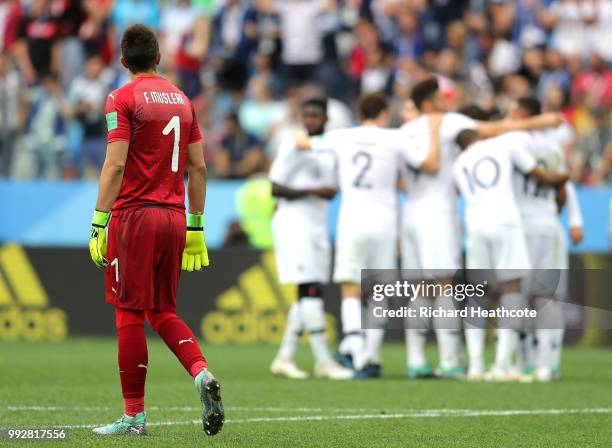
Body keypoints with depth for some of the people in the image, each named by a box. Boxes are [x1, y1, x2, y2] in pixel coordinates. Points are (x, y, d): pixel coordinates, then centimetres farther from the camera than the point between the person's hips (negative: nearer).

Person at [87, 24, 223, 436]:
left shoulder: (123, 99, -5)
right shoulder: (181, 100, 13)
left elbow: (115, 165, -13)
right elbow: (198, 167, 14)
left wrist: (99, 225, -13)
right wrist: (195, 227, 19)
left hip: (135, 216, -6)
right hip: (175, 217, 6)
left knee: (130, 315, 0)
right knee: (163, 312, 16)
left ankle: (134, 416, 2)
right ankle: (202, 374, -8)